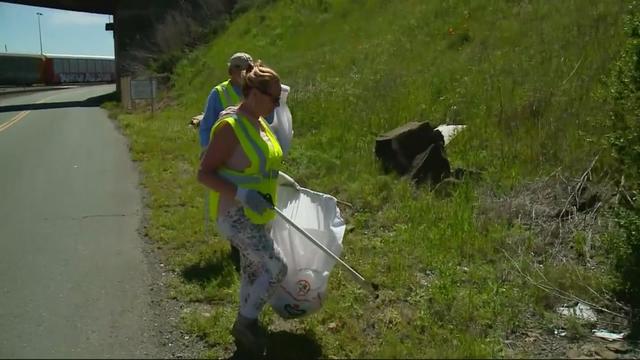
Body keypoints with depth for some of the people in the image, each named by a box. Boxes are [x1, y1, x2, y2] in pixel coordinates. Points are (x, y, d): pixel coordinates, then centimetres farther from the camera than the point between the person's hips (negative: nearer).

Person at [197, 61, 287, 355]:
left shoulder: (259, 122, 6)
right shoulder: (230, 126, -21)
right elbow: (204, 174, -22)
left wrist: (279, 178, 18)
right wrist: (242, 194, -30)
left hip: (256, 214, 9)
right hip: (235, 215, -9)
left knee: (253, 270, 18)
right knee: (277, 267, -11)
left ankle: (246, 326, 36)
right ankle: (245, 322, 8)